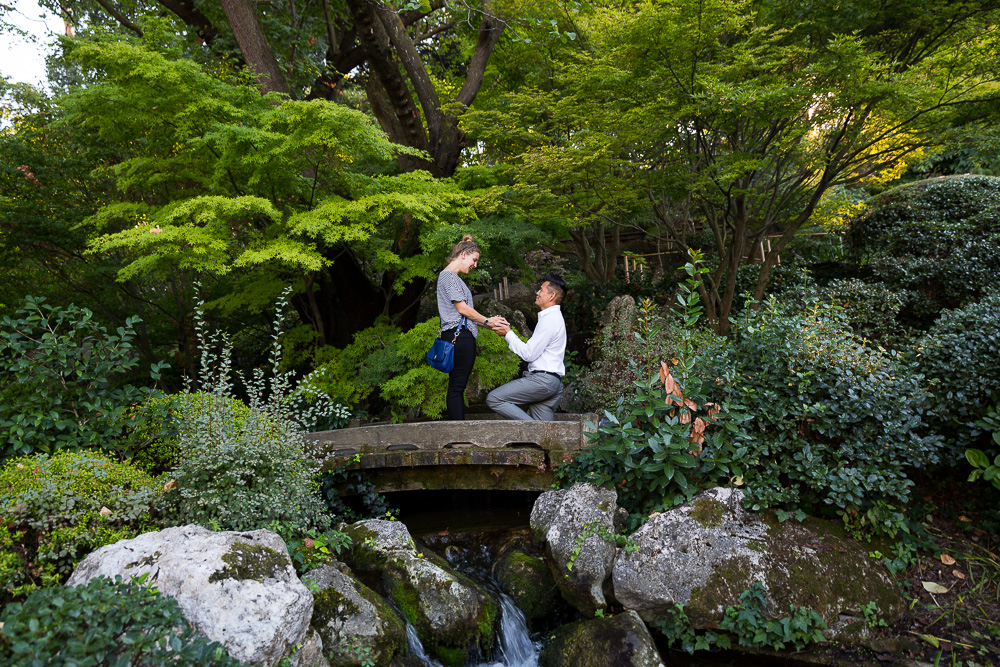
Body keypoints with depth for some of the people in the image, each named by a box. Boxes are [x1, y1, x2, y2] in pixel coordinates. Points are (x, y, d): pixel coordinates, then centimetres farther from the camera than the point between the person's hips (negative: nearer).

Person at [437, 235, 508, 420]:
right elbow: (462, 308, -11)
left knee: (459, 387, 7)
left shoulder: (454, 278, 24)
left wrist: (488, 323, 13)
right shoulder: (448, 275, -5)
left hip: (463, 337, 10)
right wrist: (487, 321, -1)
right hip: (459, 335, -10)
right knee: (456, 386, -9)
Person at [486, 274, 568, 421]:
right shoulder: (554, 317, 22)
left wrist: (508, 334, -3)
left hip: (542, 379, -11)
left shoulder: (549, 319, -12)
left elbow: (529, 354, -14)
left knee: (493, 399, -14)